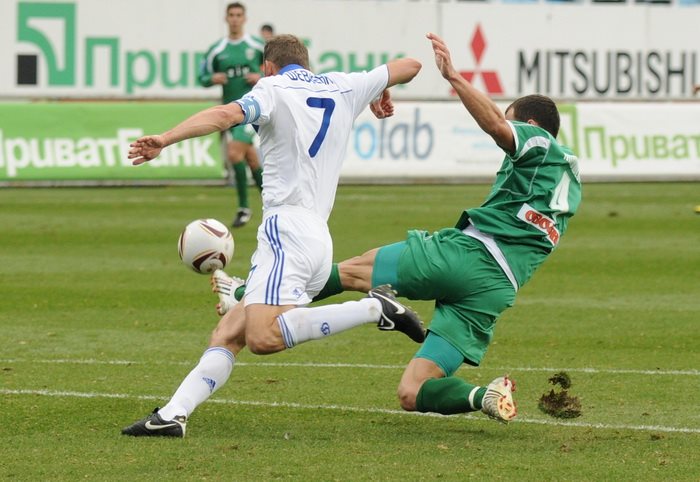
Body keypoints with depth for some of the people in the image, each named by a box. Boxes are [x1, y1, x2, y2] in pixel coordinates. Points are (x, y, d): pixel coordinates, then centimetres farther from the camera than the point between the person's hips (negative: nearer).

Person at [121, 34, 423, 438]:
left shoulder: (274, 89, 3)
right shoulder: (345, 87, 20)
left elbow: (227, 114, -17)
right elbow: (410, 66, 34)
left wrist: (164, 140, -24)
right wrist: (381, 93, 54)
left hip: (287, 227, -9)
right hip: (319, 239, 9)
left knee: (263, 337, -27)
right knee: (228, 335, 7)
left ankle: (376, 308, -25)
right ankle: (173, 415, -6)